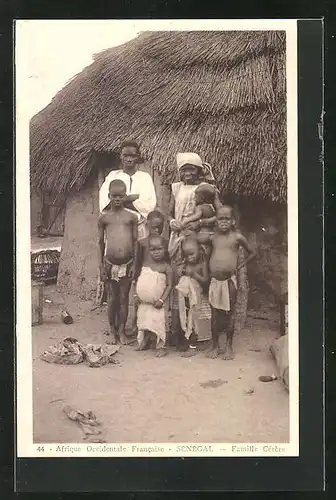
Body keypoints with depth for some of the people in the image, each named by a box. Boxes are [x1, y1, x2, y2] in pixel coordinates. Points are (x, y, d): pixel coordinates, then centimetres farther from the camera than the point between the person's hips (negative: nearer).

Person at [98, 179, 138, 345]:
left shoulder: (131, 216, 2)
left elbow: (135, 241, 4)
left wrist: (135, 264, 0)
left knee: (123, 298, 8)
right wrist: (101, 266, 3)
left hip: (127, 264, 0)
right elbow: (100, 242, 6)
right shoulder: (104, 217, 3)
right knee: (111, 299, 8)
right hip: (110, 264, 0)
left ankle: (121, 331, 20)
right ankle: (112, 331, 22)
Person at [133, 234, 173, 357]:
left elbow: (169, 285, -12)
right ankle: (142, 343, 36)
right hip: (143, 302, 5)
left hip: (156, 304, -5)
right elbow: (138, 279, 9)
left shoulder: (166, 267, -12)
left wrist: (162, 300, -18)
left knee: (158, 323, -5)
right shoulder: (145, 262, 0)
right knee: (142, 322, 17)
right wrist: (136, 294, 4)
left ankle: (161, 346, 8)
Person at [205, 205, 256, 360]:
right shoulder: (212, 237, 3)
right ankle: (215, 345, 17)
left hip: (230, 280, -2)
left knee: (229, 313, 6)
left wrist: (239, 266, 3)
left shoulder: (237, 237, -2)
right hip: (214, 280, 2)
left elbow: (252, 253, 9)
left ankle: (229, 346, 15)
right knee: (215, 314, 7)